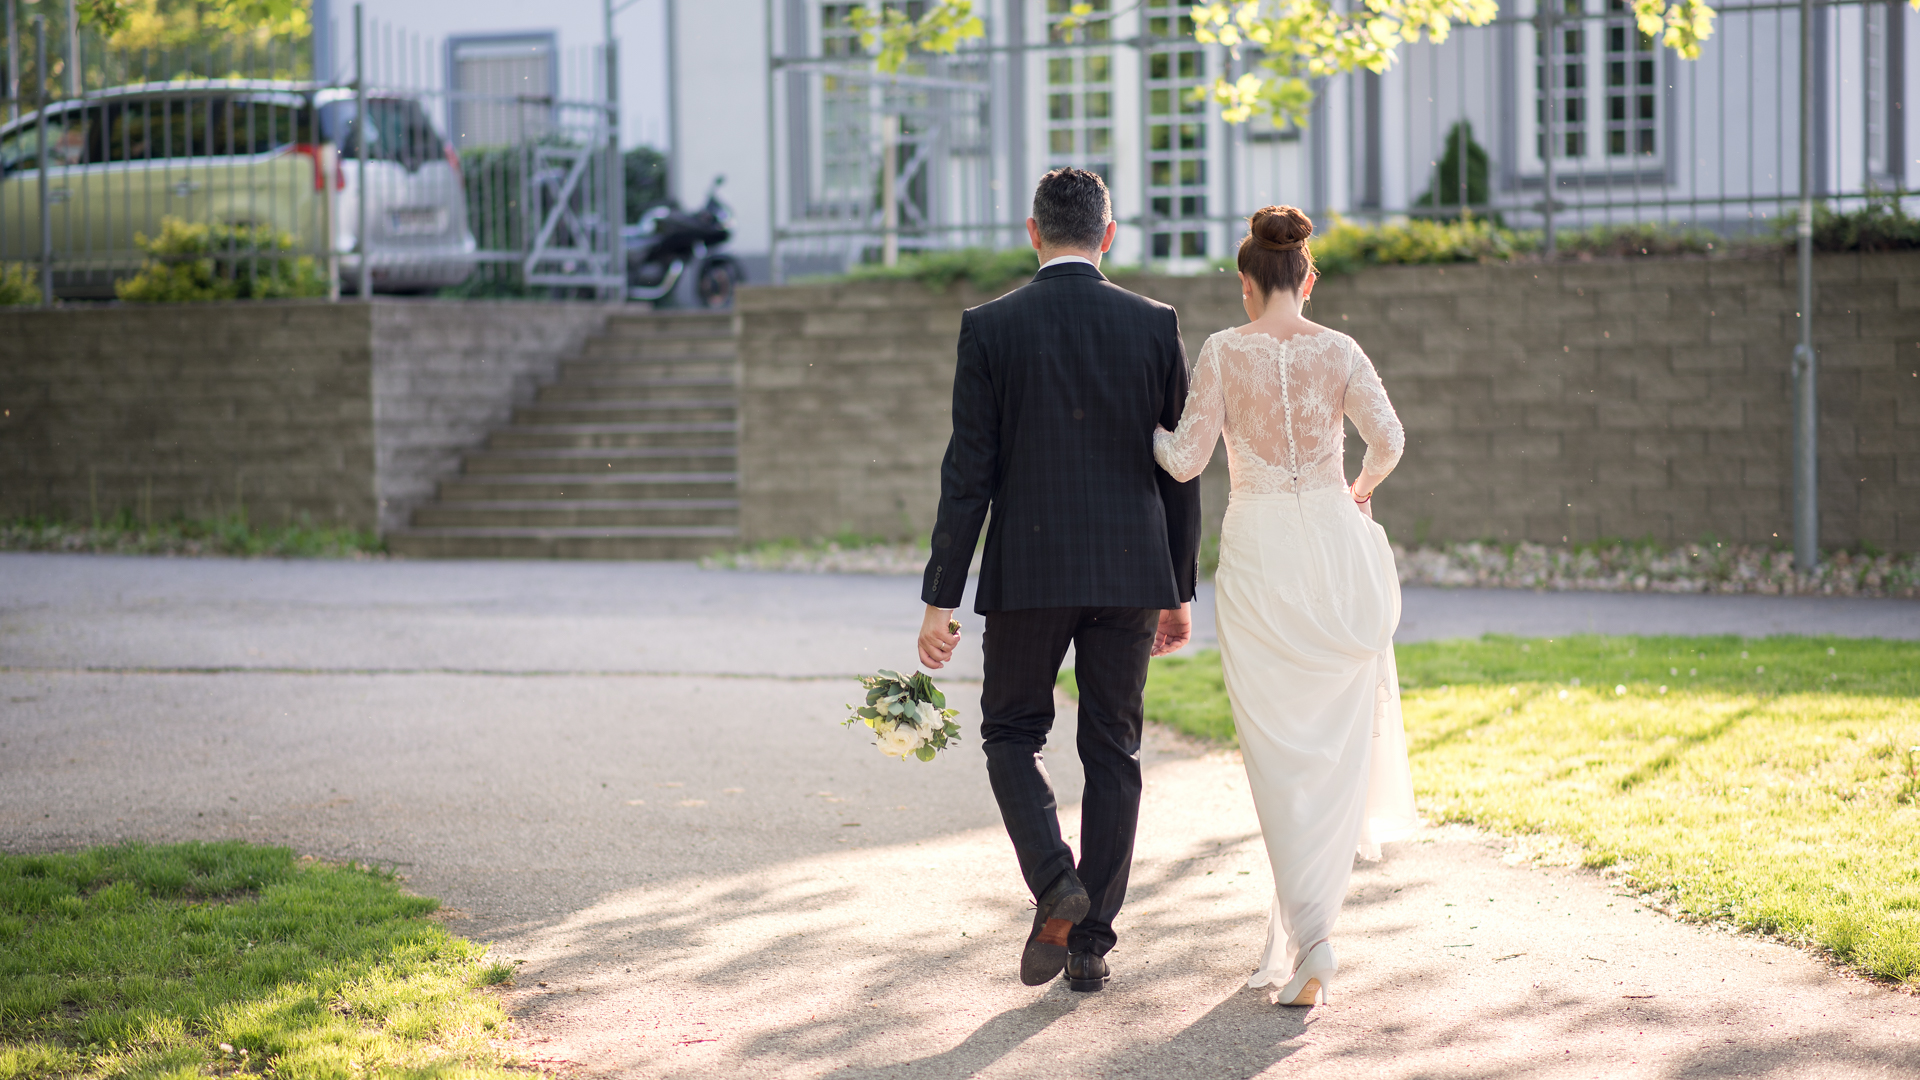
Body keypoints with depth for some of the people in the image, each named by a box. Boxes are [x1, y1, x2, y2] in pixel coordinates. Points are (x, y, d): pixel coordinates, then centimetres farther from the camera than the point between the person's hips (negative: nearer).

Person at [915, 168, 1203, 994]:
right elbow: (1179, 469, 4)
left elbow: (968, 473, -7)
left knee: (1012, 734, 15)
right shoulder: (1154, 326, 1)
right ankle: (1091, 941, 12)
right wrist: (1180, 591, 13)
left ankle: (1055, 881, -8)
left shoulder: (989, 328, -5)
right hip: (1132, 572, 2)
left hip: (1028, 572, -2)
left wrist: (940, 599, -3)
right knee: (1111, 752, 11)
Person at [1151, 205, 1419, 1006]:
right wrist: (1363, 487, 10)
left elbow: (1186, 461, -8)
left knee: (1281, 747, 1)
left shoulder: (1222, 353, -4)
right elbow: (1387, 439, -11)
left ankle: (1309, 935, -8)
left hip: (1257, 555, -1)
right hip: (1333, 542, 1)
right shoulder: (1339, 352, 0)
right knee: (1336, 732, 16)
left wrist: (1145, 428, 12)